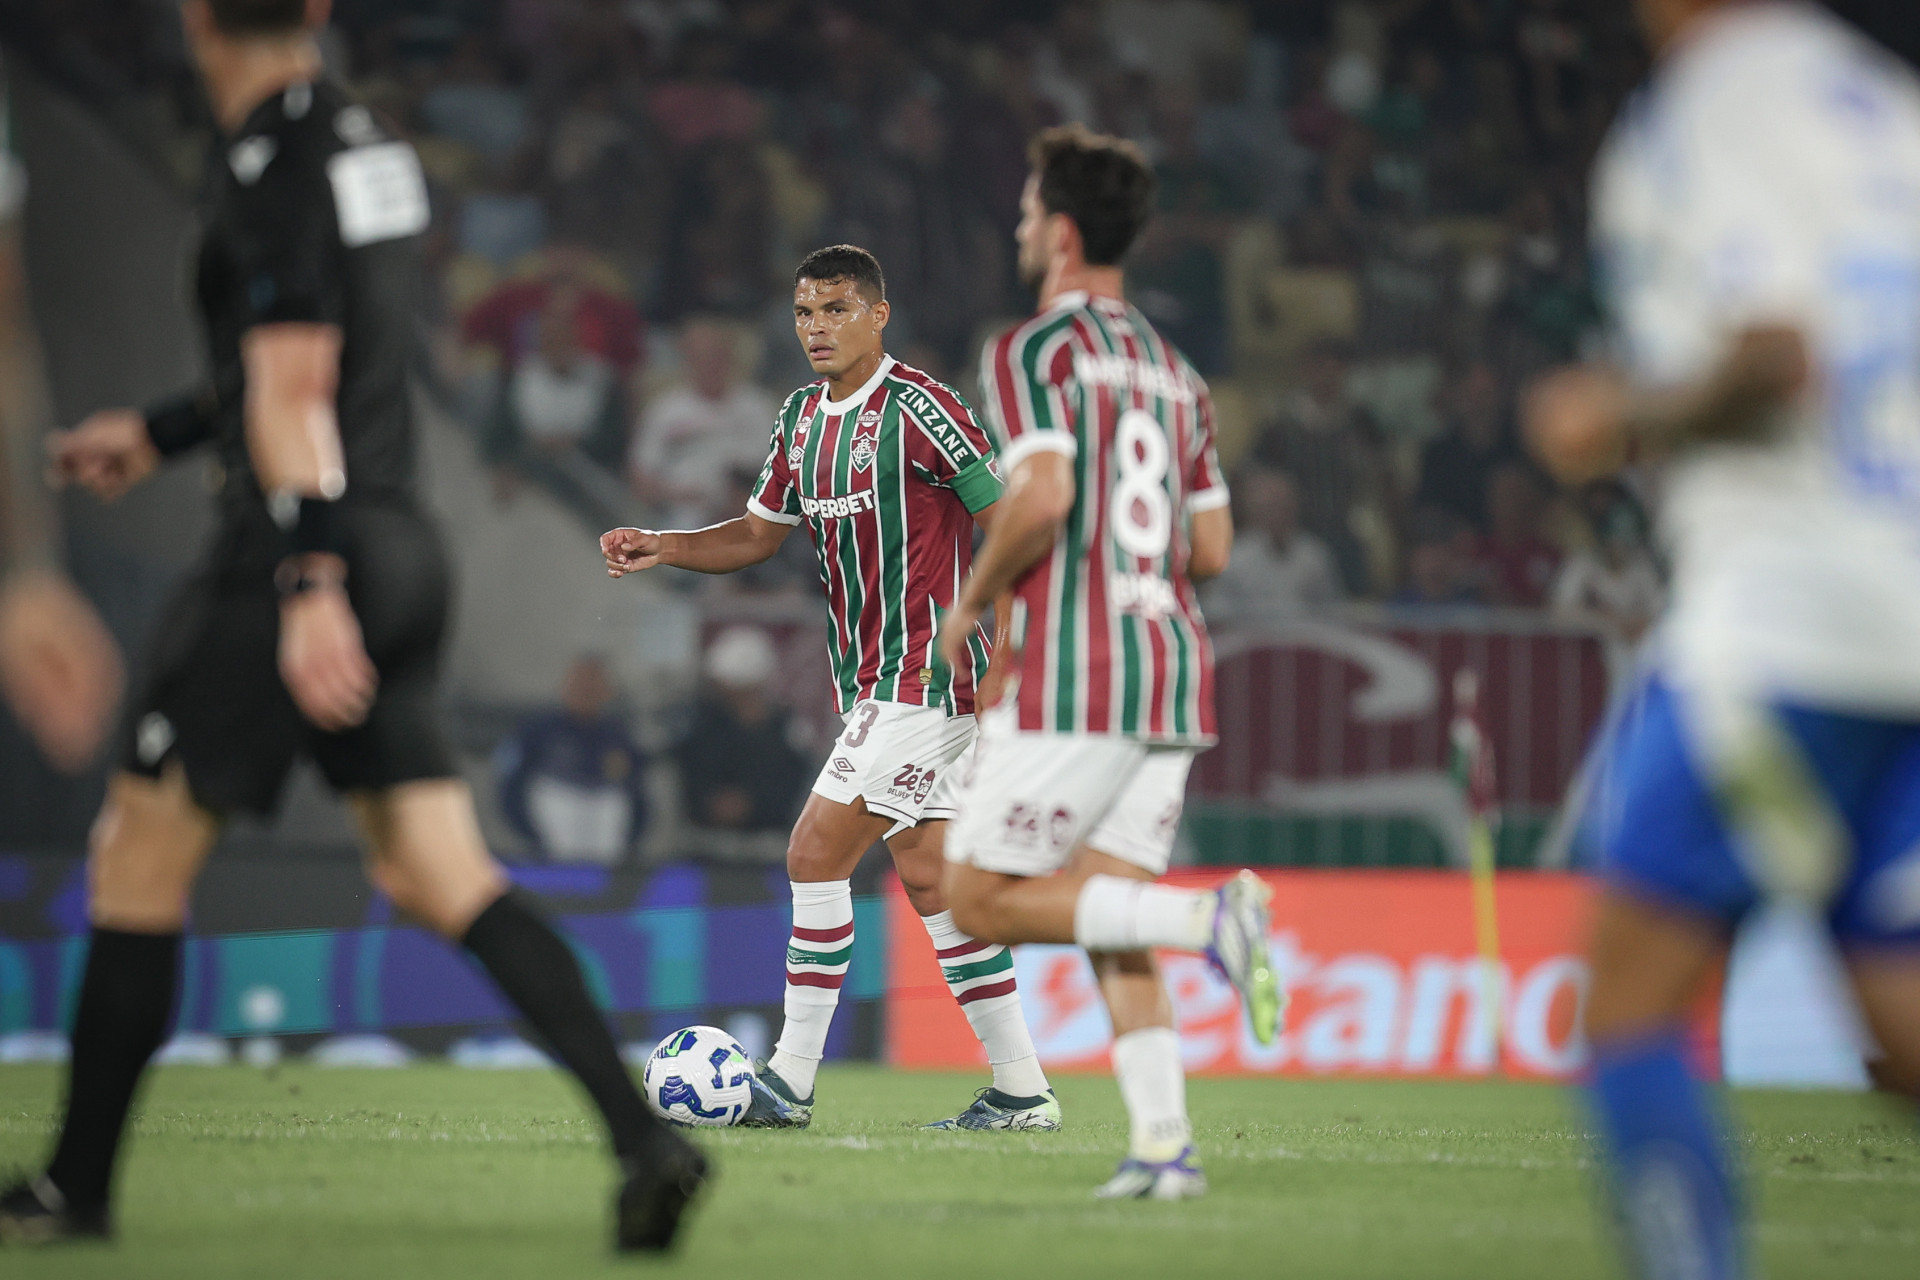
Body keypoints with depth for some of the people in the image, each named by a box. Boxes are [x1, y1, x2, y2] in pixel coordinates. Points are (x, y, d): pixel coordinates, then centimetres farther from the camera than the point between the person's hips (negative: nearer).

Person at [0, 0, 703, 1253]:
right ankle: (645, 1135, -10)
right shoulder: (370, 143, 14)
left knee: (138, 861, 5)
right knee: (444, 879, 4)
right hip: (399, 544, 8)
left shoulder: (270, 169, -14)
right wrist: (157, 431, 33)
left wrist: (310, 588, -24)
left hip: (297, 554, -8)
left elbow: (292, 391, -20)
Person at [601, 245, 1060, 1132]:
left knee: (818, 852, -10)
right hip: (873, 683, 9)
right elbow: (759, 534, 21)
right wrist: (662, 548, 3)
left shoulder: (917, 407, -14)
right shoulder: (802, 418, 12)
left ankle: (792, 1081, -5)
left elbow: (1008, 521, -14)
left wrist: (1000, 656, -19)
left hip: (924, 675, -9)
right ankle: (1020, 1090, 11)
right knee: (926, 876, 8)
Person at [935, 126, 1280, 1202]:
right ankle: (1165, 1142, -3)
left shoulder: (1034, 350, -6)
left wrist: (972, 601, -5)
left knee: (982, 898, 0)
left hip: (1075, 676, -7)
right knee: (1110, 927, 10)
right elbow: (1212, 547, 16)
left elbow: (1043, 495, -20)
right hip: (1174, 669, 7)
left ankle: (1209, 917, -17)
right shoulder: (1174, 371, 17)